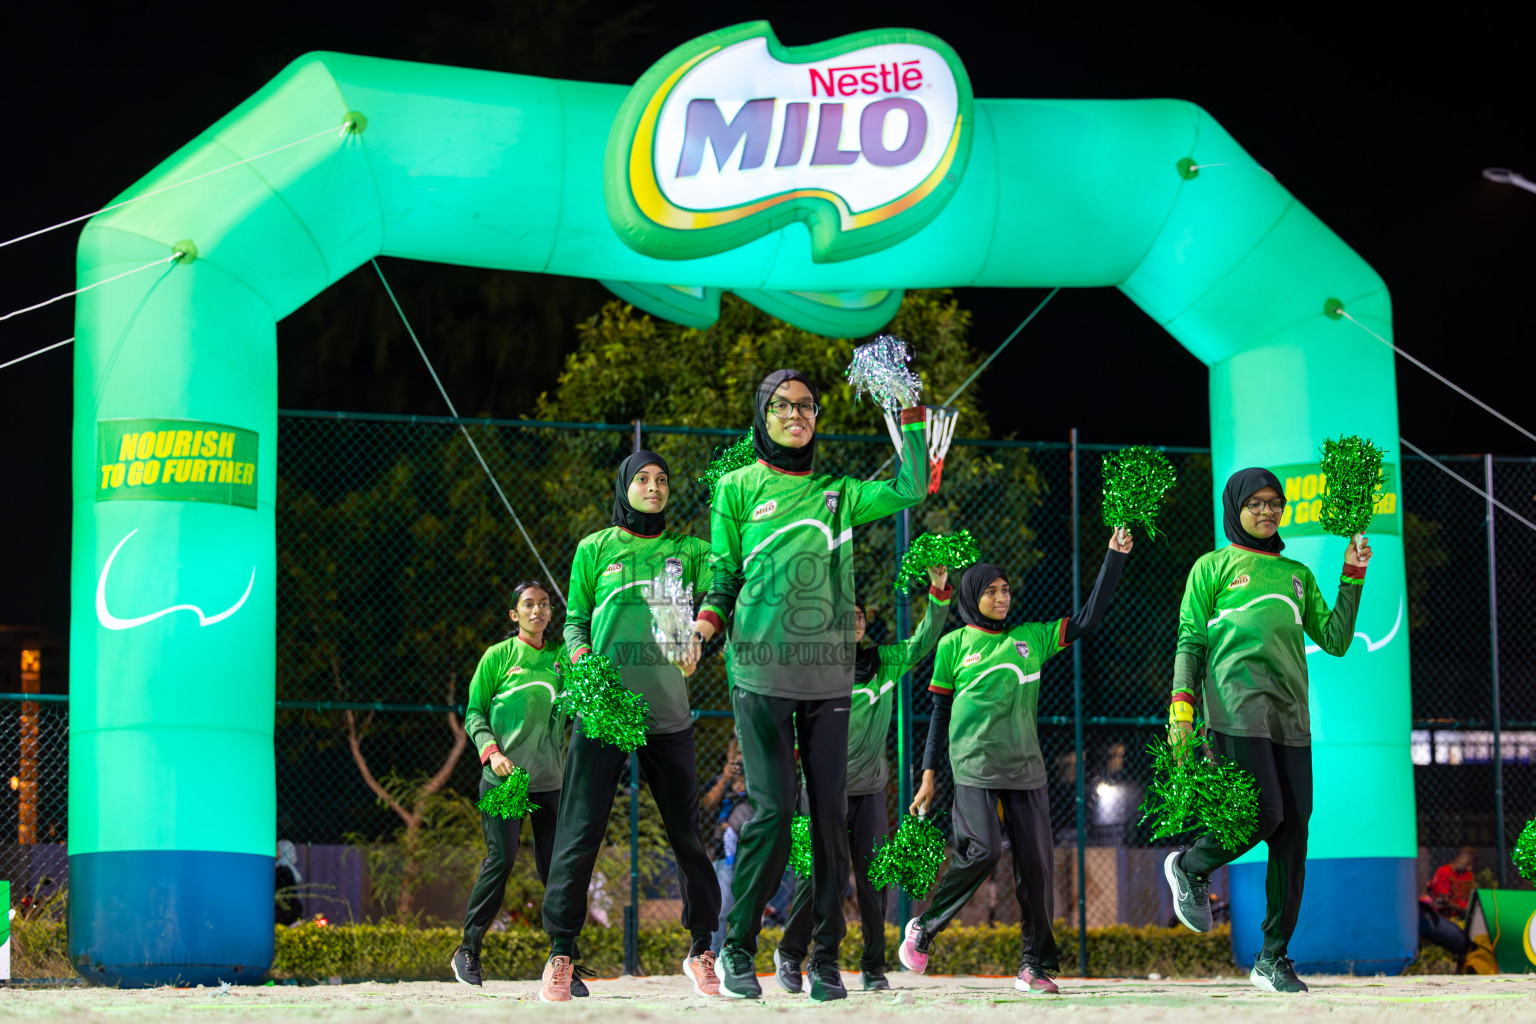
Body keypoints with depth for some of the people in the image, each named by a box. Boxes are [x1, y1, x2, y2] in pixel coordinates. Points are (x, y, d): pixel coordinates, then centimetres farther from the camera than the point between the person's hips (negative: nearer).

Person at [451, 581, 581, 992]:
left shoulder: (560, 655, 11)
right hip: (502, 777, -3)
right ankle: (468, 949, 5)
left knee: (554, 866, -2)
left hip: (549, 780, 3)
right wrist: (491, 751, -14)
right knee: (501, 858, -10)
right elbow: (474, 713, 3)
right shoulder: (498, 656, 3)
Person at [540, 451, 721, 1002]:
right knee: (580, 832, -6)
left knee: (686, 832, 6)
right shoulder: (595, 549, 8)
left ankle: (701, 949, 18)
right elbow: (575, 619, 10)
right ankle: (560, 953, 3)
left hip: (667, 714, 2)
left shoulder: (686, 550, 11)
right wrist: (578, 652, -9)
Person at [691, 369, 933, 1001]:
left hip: (828, 676, 3)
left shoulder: (838, 495, 15)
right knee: (772, 810, -12)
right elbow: (724, 577, 8)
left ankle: (825, 956, 6)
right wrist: (705, 623, -11)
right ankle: (736, 949, 2)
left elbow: (911, 491, 4)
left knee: (830, 812, 0)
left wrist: (910, 414, 1)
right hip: (762, 671, -3)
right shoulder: (738, 488, 9)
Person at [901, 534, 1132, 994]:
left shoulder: (1031, 638, 15)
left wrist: (1114, 557, 7)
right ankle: (924, 928, 1)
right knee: (981, 852, -19)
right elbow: (941, 712, 9)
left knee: (1036, 861, -3)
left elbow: (1087, 619, 12)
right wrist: (929, 775, 5)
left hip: (1025, 767, 4)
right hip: (974, 766, -4)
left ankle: (1035, 965, 3)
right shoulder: (954, 645, 8)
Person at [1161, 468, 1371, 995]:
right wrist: (1181, 705, -6)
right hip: (1238, 708, -5)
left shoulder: (1296, 574, 23)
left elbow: (1334, 641, 16)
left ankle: (1273, 956, 5)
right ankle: (1190, 867, 11)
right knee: (1263, 812, -18)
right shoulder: (1214, 566, 11)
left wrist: (1352, 577, 10)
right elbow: (1190, 641, 6)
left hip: (1291, 715, 5)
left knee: (1293, 833, -2)